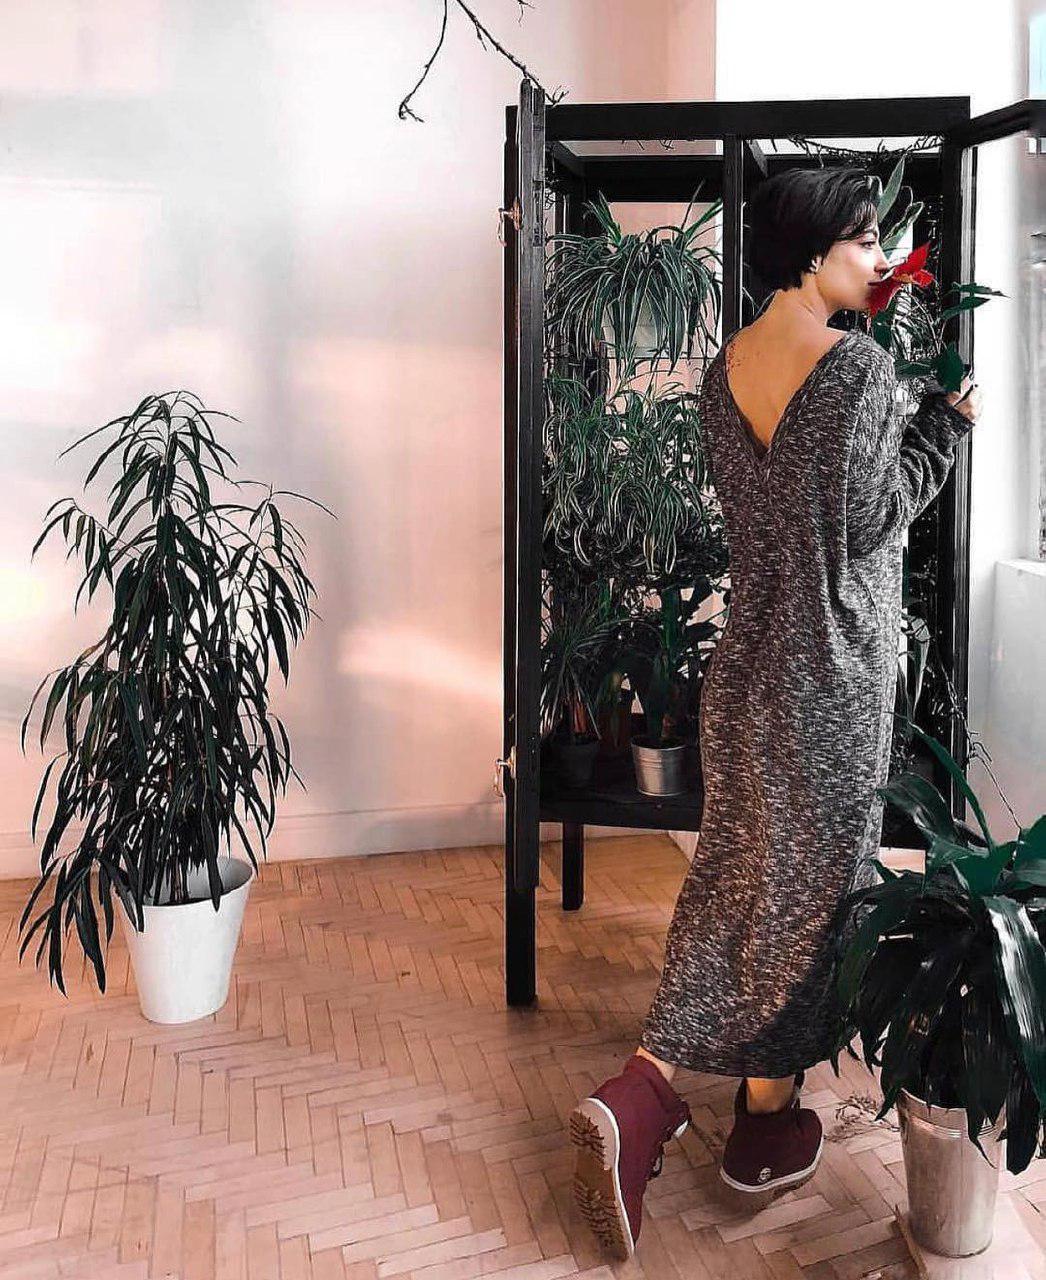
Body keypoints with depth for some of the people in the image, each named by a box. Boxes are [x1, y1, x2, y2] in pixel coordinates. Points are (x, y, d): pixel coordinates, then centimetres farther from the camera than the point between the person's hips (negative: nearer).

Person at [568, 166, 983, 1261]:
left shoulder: (724, 368, 7)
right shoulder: (858, 365, -16)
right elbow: (870, 515, -13)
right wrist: (947, 422, -1)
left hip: (749, 664, 7)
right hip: (831, 671, -7)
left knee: (734, 872, 17)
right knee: (809, 882, 7)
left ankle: (644, 1090, 14)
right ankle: (767, 1125, 22)